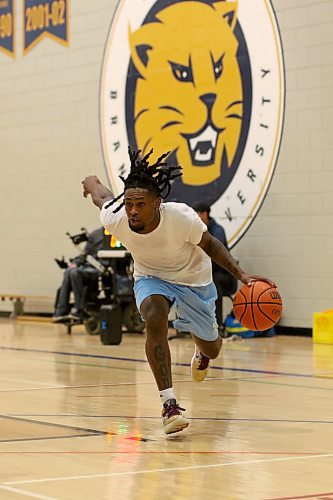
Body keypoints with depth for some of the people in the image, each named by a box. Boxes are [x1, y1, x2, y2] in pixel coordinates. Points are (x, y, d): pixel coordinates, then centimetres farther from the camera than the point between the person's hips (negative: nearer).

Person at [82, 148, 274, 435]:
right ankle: (169, 403, -27)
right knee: (154, 319, -33)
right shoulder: (115, 219, -30)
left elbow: (209, 244, -18)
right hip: (151, 277, 1)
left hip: (192, 278, 0)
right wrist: (90, 183, 16)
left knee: (211, 349, 13)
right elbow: (101, 193, -7)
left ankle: (200, 350, 55)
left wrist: (242, 275, -28)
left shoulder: (181, 217, -37)